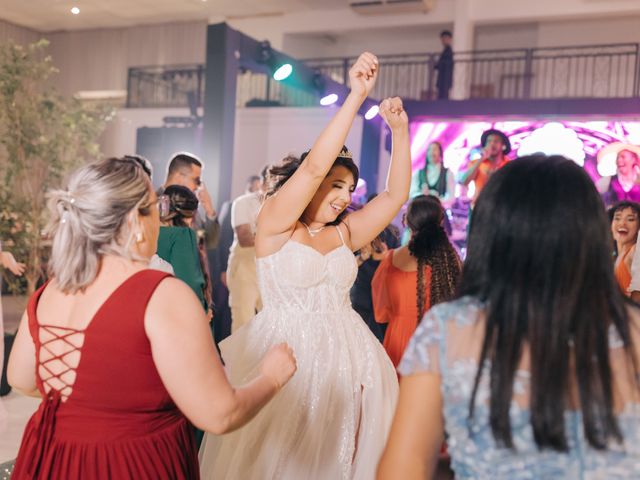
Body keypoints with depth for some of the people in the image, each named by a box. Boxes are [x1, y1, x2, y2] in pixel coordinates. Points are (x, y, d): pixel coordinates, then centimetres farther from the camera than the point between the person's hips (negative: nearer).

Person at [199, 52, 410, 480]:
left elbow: (396, 194, 9)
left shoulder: (344, 233, 9)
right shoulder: (275, 225, -6)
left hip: (343, 356, 5)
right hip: (286, 354, -5)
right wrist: (356, 96, -21)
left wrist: (400, 130, 0)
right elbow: (313, 166, -19)